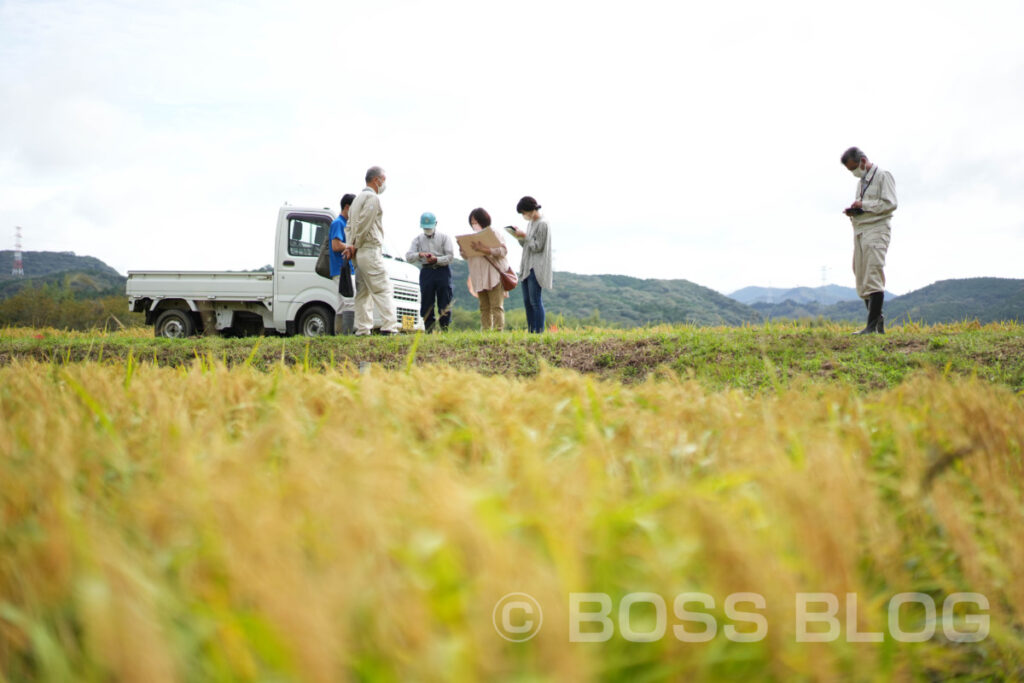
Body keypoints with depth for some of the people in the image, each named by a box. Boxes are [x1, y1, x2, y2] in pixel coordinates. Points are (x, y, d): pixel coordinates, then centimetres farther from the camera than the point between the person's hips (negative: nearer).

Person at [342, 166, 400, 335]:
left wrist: (352, 246, 6)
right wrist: (355, 246, -7)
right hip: (370, 250, -9)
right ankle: (389, 326, -17)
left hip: (359, 253, 9)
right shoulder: (373, 197, -9)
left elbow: (350, 224, 17)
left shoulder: (358, 198, 22)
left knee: (363, 292, 8)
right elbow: (364, 224, -15)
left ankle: (362, 329, 6)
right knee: (383, 289, -11)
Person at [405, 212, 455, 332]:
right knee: (426, 303, -2)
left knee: (445, 303, -4)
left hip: (442, 270, -2)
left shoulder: (444, 237, 8)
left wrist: (436, 259, -17)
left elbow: (451, 256, -1)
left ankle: (444, 329, 2)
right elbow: (408, 256, 3)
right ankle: (428, 330, 1)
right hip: (426, 271, 2)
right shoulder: (418, 239, 14)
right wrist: (420, 255, -17)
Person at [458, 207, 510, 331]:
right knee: (484, 308, 6)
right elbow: (467, 256, 19)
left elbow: (503, 251, -14)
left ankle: (498, 330, -12)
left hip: (494, 275, -6)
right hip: (479, 278, 6)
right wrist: (462, 249, -4)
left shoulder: (494, 234, -2)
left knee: (496, 306, -10)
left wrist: (483, 249, -22)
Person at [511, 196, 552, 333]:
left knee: (535, 301, -10)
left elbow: (537, 247, -14)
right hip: (526, 267, 9)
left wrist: (524, 236, -15)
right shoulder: (530, 223, 16)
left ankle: (539, 331, -8)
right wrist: (519, 237, 3)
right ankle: (531, 331, 11)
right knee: (527, 301, 7)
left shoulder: (542, 224, -11)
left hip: (536, 269, -9)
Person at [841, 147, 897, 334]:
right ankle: (877, 320, 9)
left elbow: (890, 204, -10)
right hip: (859, 231, 8)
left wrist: (863, 205, -12)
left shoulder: (883, 176, -1)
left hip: (876, 229, -8)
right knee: (862, 280, 4)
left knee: (873, 278, -14)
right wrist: (853, 211, 7)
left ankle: (872, 325, -18)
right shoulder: (861, 181, 23)